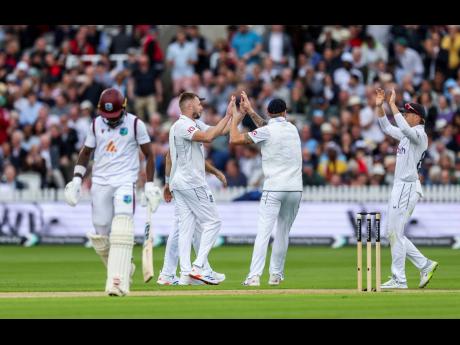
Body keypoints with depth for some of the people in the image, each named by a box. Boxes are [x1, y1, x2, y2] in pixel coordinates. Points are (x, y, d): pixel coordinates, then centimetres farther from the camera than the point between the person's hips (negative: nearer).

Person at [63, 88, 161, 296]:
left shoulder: (135, 124, -2)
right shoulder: (96, 124, 8)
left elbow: (148, 154, 3)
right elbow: (86, 152, 17)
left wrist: (149, 184, -3)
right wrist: (77, 179, 5)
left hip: (125, 182, -4)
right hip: (100, 184, 4)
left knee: (121, 230, -20)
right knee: (101, 236, 1)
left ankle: (118, 281, -26)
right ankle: (123, 269, 25)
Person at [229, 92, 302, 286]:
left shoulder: (266, 131, -5)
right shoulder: (293, 129, 12)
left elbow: (234, 139, -4)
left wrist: (236, 118, 12)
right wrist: (250, 111, 32)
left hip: (274, 189, -5)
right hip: (295, 188, 5)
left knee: (263, 232, -11)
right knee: (283, 232, 15)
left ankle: (254, 276, -20)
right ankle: (276, 274, 18)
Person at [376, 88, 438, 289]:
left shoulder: (419, 135, -12)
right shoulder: (407, 135, 17)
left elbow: (405, 128, -32)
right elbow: (387, 127, 26)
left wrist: (392, 105, -27)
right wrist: (379, 106, 13)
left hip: (408, 187, -10)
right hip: (400, 187, 10)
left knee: (395, 233, -8)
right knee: (393, 233, 12)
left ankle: (399, 280, -4)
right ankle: (425, 265, 15)